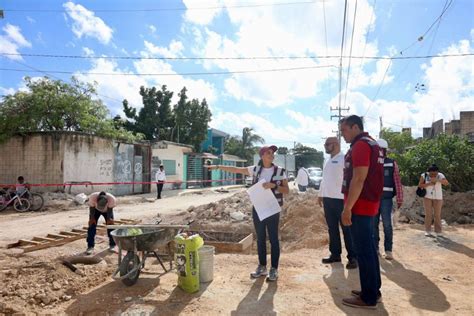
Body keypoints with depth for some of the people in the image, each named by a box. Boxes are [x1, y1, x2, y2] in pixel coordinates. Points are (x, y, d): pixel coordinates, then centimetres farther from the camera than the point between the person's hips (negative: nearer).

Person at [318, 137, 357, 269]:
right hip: (328, 198, 8)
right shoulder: (328, 161, 17)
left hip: (341, 198, -8)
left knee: (347, 229, -1)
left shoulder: (344, 158, -10)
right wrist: (320, 194, 19)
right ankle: (335, 254, 22)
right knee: (332, 228, 13)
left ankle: (352, 257, 7)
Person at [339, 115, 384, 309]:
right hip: (368, 204, 10)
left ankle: (368, 298, 6)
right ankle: (373, 290, 26)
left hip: (360, 206, -10)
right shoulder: (371, 143, 17)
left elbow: (358, 179, -22)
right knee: (369, 248, 16)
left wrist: (347, 208, -20)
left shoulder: (360, 145, -15)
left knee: (363, 251, -3)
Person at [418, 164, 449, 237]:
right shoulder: (424, 175, -8)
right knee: (428, 214, -2)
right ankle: (427, 231, 2)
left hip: (438, 197, 0)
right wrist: (428, 184, -22)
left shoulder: (440, 175, -10)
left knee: (437, 215, 1)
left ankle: (438, 232, 7)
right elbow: (419, 185, -8)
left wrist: (437, 180, -36)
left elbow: (446, 183, -24)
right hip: (427, 197, 0)